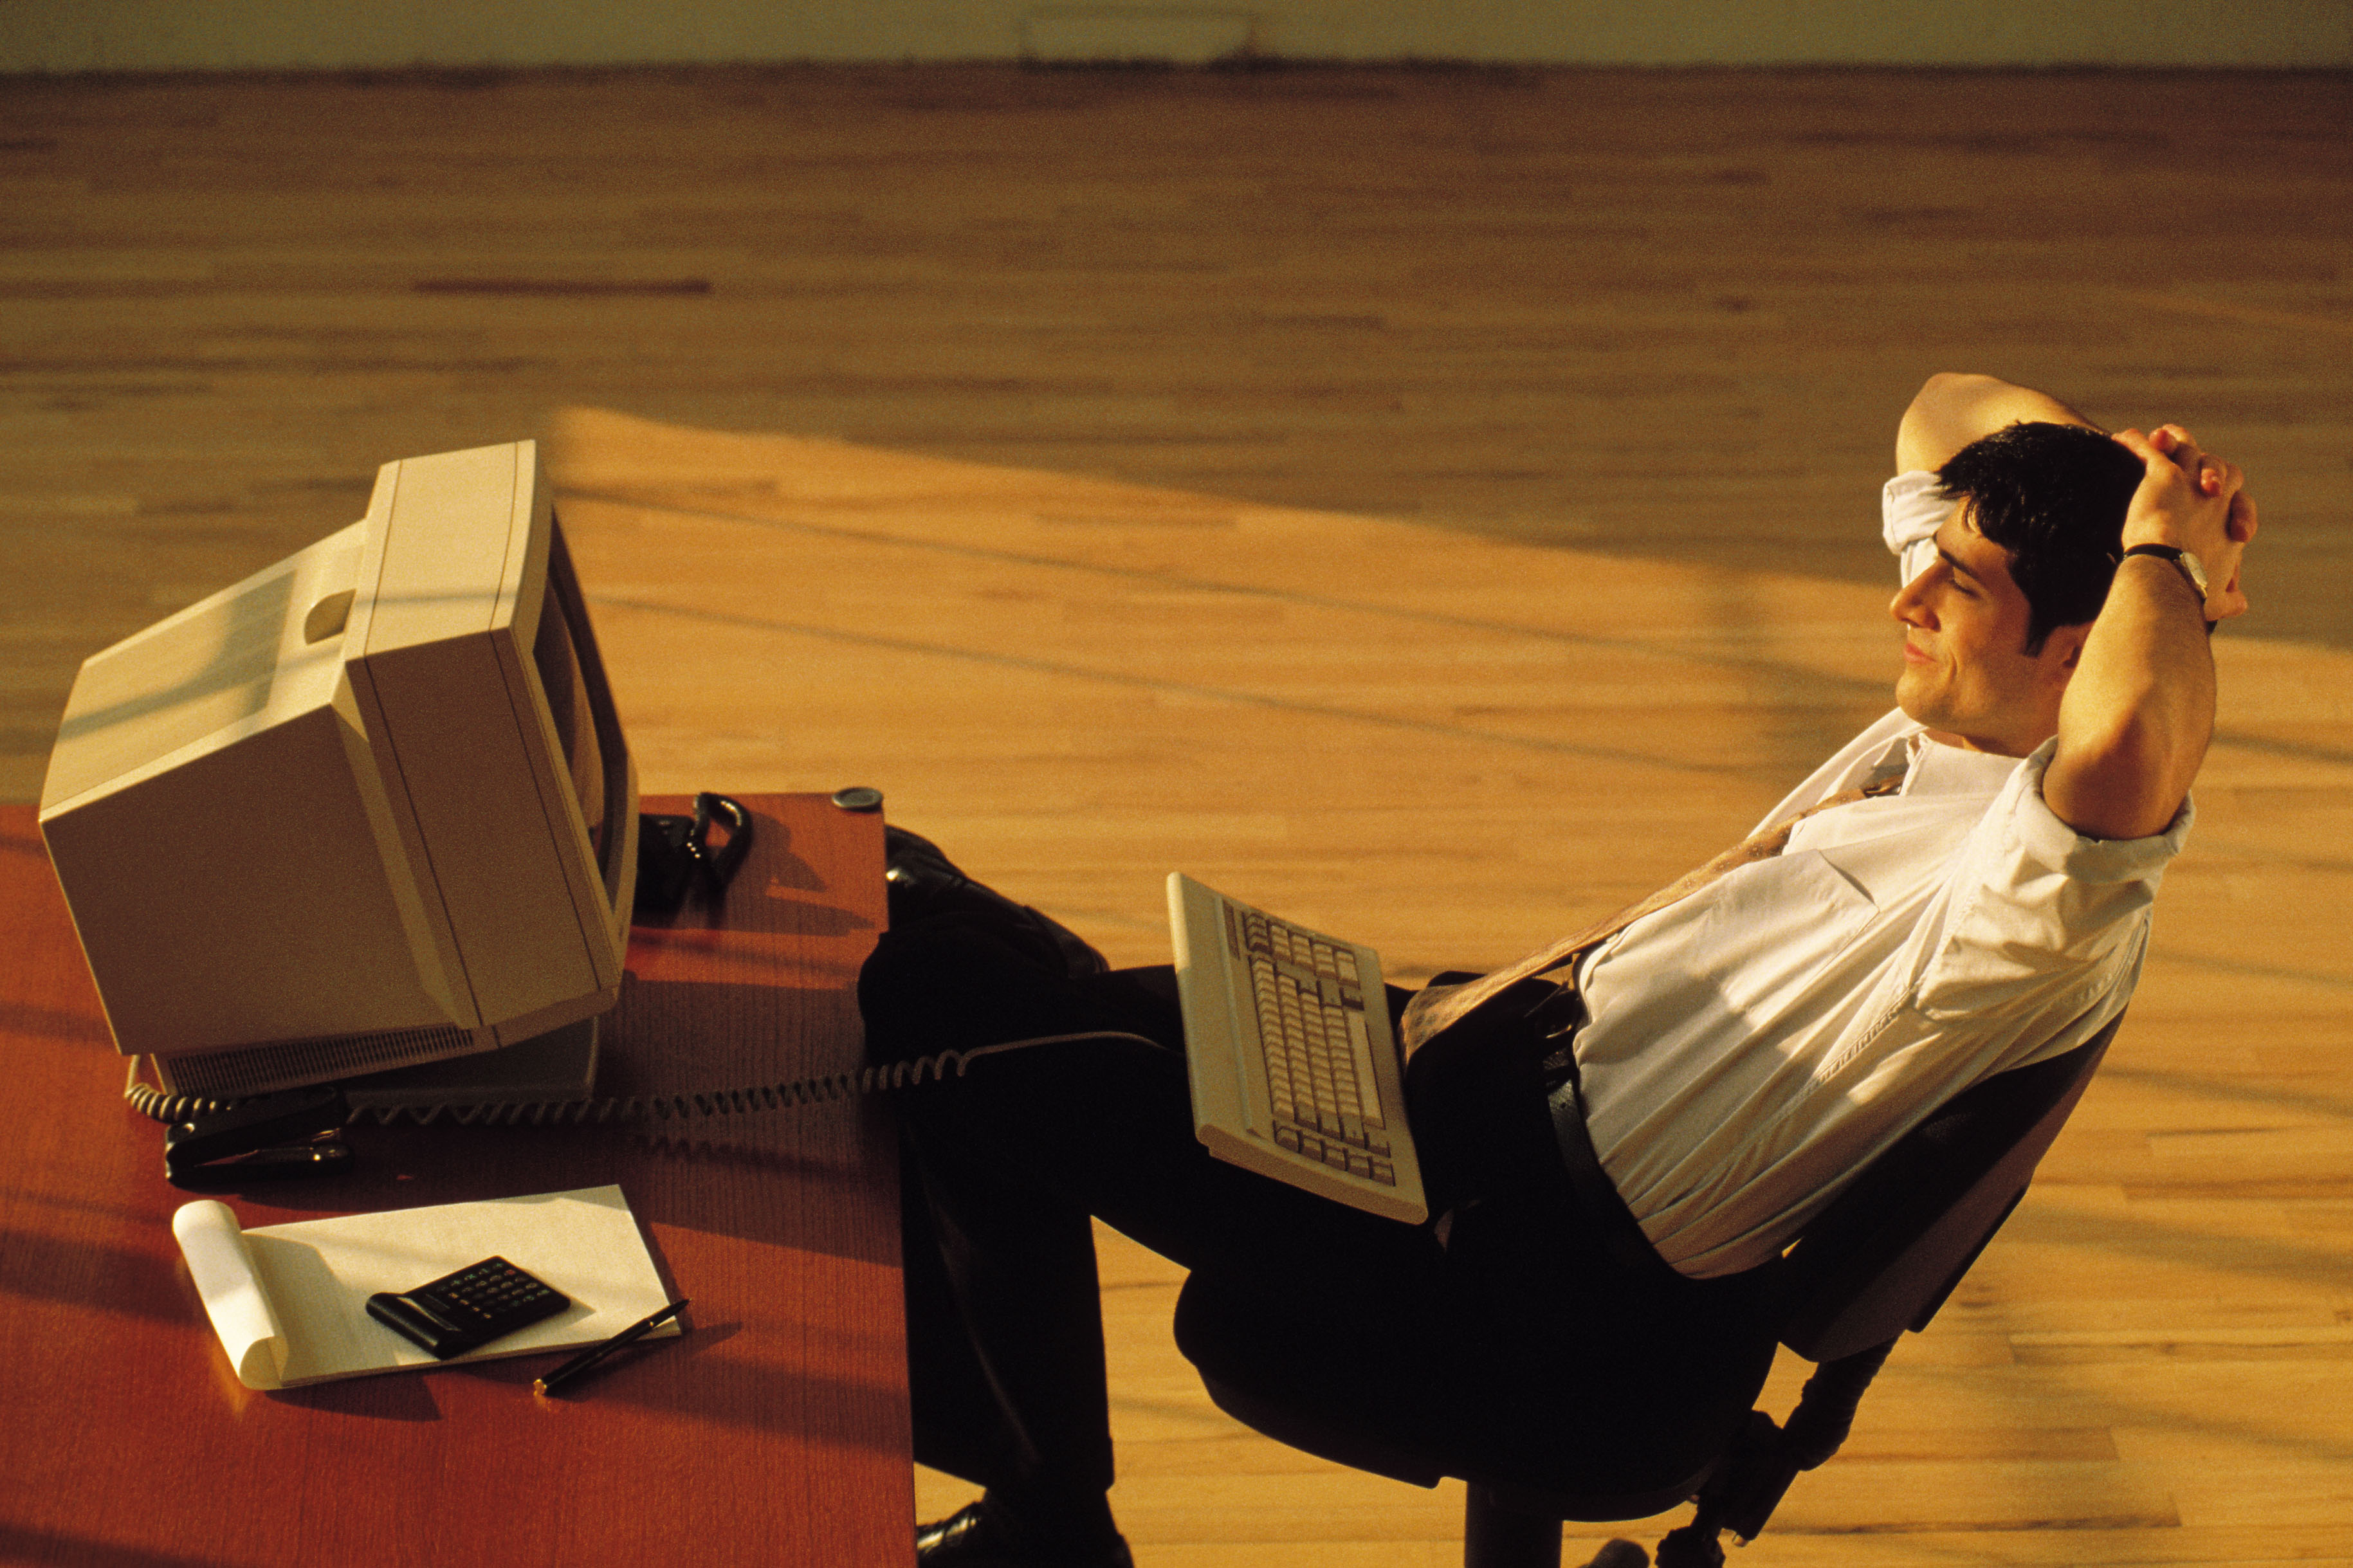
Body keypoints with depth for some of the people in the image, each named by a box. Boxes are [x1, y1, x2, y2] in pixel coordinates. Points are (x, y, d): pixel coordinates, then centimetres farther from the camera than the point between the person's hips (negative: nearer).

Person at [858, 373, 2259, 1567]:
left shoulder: (2055, 879, -25)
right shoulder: (1954, 714, 3)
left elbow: (2123, 753, -51)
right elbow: (1944, 409, 19)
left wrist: (2162, 546, -30)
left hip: (1561, 1289, -10)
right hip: (1548, 1053, 10)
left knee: (990, 1062, -11)